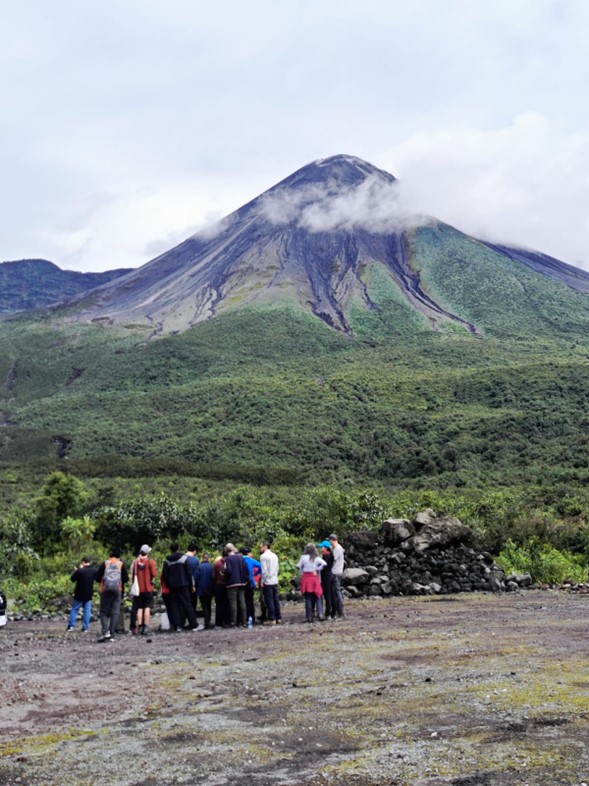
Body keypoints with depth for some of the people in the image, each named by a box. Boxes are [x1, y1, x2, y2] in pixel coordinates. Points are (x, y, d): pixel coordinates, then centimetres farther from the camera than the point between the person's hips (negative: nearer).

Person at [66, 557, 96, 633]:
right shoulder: (94, 571, -3)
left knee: (74, 609, 9)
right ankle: (85, 628, 5)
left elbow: (72, 579, -9)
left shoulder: (80, 571, -19)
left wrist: (76, 570, 3)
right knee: (87, 610, 7)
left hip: (79, 594, -4)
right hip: (89, 595, 4)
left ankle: (71, 626, 6)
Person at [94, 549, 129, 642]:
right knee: (115, 612, 5)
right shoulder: (121, 564, 4)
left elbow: (97, 578, 0)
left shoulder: (105, 564, 4)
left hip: (105, 590, 0)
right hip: (117, 590, 0)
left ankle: (105, 632, -14)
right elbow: (126, 579, -1)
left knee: (104, 612, 6)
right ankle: (112, 635, 0)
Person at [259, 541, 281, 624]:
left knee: (269, 600, -3)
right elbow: (278, 568, 13)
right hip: (275, 581, 7)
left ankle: (272, 619, -2)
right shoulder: (274, 556, 12)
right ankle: (278, 618, 12)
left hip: (267, 582, -7)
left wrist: (262, 581, -9)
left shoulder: (263, 556, -10)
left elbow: (264, 570, -15)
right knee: (276, 600, 9)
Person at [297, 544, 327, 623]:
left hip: (306, 578, 1)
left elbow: (298, 566, -1)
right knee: (318, 597, 8)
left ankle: (309, 617, 6)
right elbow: (324, 564, -14)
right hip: (315, 578, 0)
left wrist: (302, 573, 10)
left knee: (308, 598, 6)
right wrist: (317, 569, -4)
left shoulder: (303, 557, -4)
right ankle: (320, 614, -5)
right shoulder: (316, 558, -4)